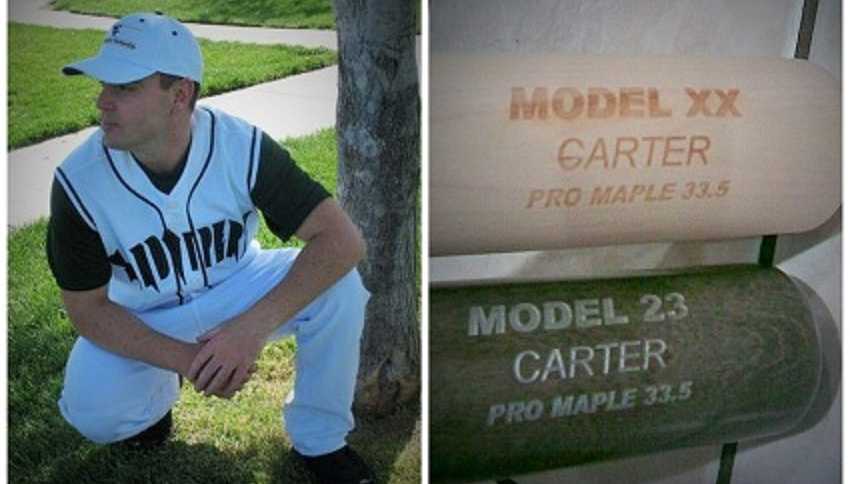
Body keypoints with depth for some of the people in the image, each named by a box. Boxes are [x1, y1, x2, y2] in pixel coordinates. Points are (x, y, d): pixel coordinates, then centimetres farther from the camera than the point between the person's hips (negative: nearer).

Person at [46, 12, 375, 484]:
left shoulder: (243, 145, -25)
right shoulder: (78, 180, -22)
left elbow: (343, 240, -31)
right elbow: (87, 306, -15)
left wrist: (252, 327, -42)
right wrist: (186, 359, -30)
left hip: (237, 290, 0)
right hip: (143, 322, 1)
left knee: (337, 286, -27)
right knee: (92, 411, -28)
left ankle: (319, 440, -4)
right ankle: (155, 390, 12)